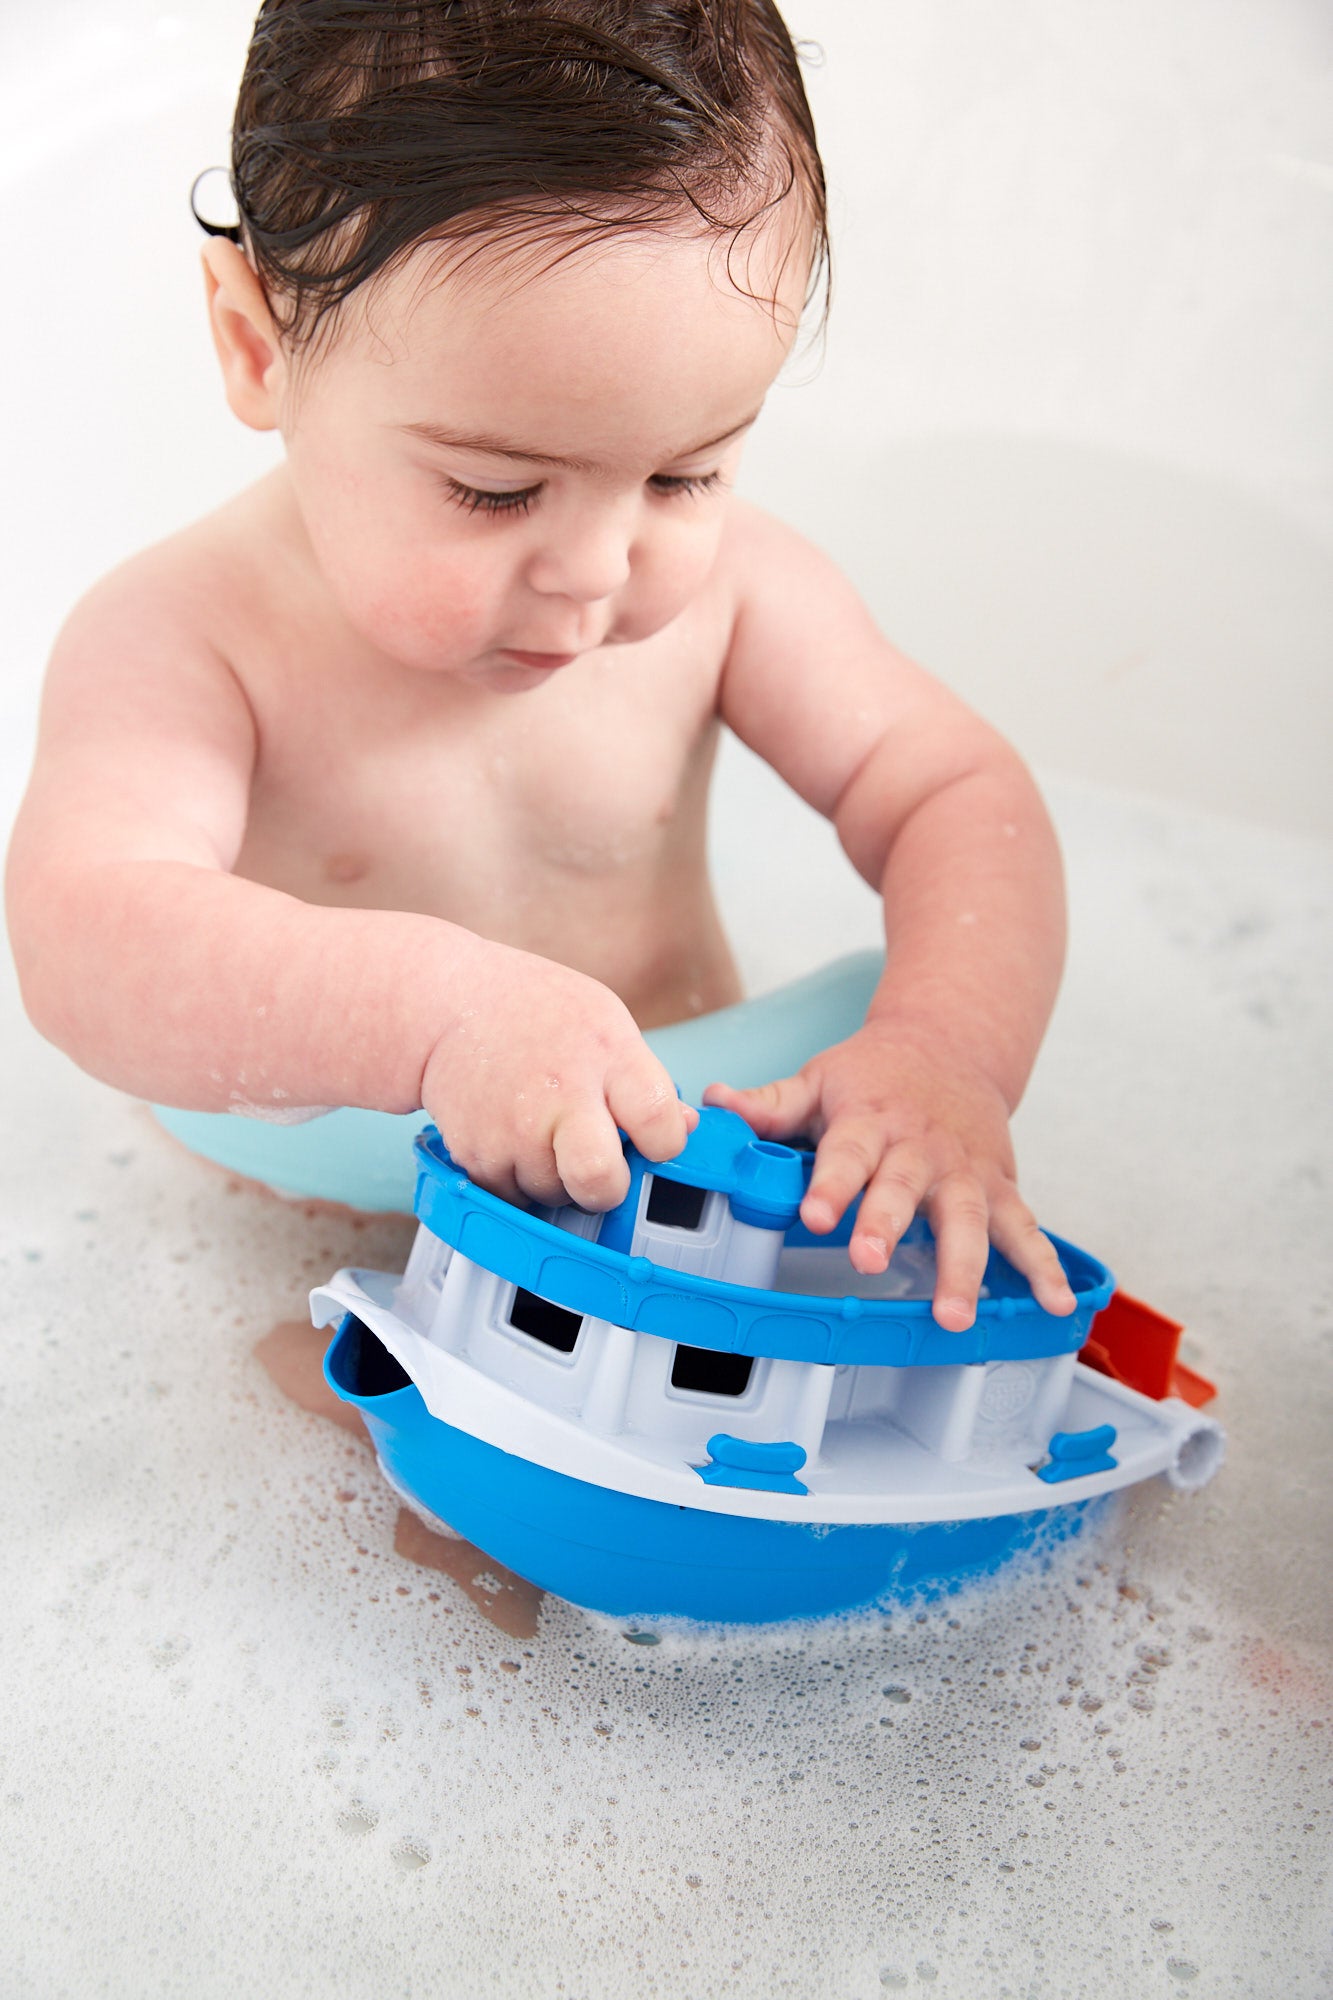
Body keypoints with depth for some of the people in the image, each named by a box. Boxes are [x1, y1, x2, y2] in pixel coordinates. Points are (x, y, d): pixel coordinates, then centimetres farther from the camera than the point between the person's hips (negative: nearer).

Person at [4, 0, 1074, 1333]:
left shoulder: (723, 584, -11)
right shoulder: (180, 637, -21)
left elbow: (958, 795, -9)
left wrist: (948, 1048, -29)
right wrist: (438, 1012, -52)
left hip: (669, 1156, 1)